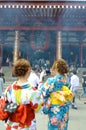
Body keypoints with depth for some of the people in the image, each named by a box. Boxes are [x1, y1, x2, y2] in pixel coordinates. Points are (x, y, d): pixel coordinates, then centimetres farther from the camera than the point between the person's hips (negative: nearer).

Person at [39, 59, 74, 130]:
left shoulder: (52, 80, -17)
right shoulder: (64, 80, 3)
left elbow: (42, 92, -9)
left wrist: (41, 78, -2)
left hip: (55, 110, -7)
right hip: (64, 109, 7)